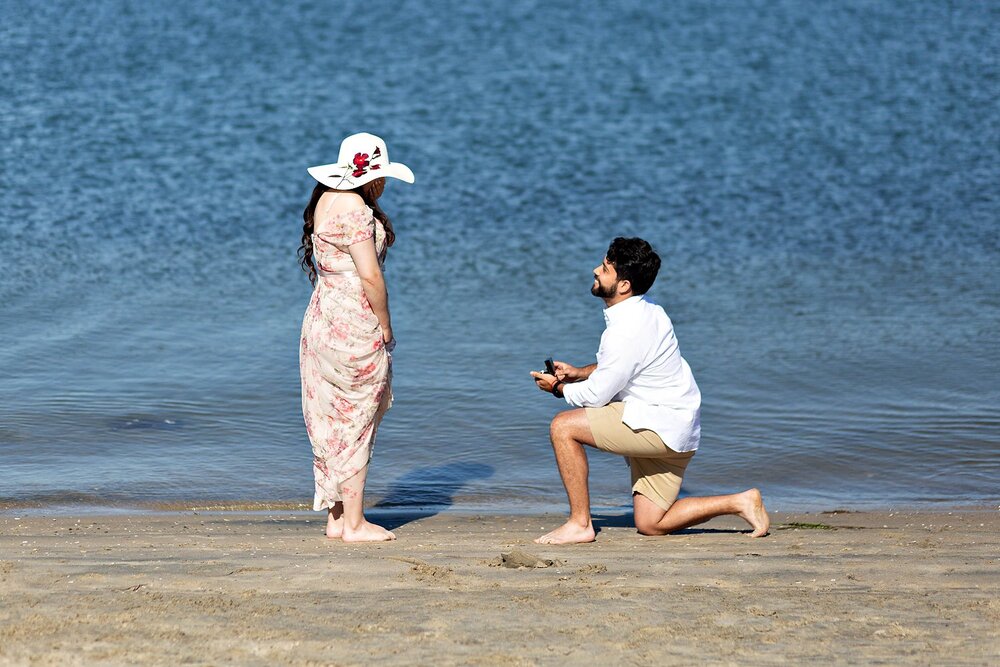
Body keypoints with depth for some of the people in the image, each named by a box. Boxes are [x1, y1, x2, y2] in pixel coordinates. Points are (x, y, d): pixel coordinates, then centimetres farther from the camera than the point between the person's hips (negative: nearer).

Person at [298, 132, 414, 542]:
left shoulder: (326, 200, 12)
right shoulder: (355, 209, -17)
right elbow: (370, 276, -19)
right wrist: (385, 327, -12)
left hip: (322, 319, 10)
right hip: (354, 325, -10)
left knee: (335, 420, 14)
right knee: (355, 421, -2)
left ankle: (336, 516, 19)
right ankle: (353, 523, 3)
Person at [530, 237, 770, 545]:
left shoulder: (627, 331, -23)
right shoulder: (645, 309, 7)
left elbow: (597, 395, -16)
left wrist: (558, 387, 2)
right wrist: (579, 373, 11)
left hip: (660, 425, -10)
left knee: (563, 427, -14)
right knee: (651, 525, 14)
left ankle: (579, 524, -9)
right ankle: (740, 502, 13)